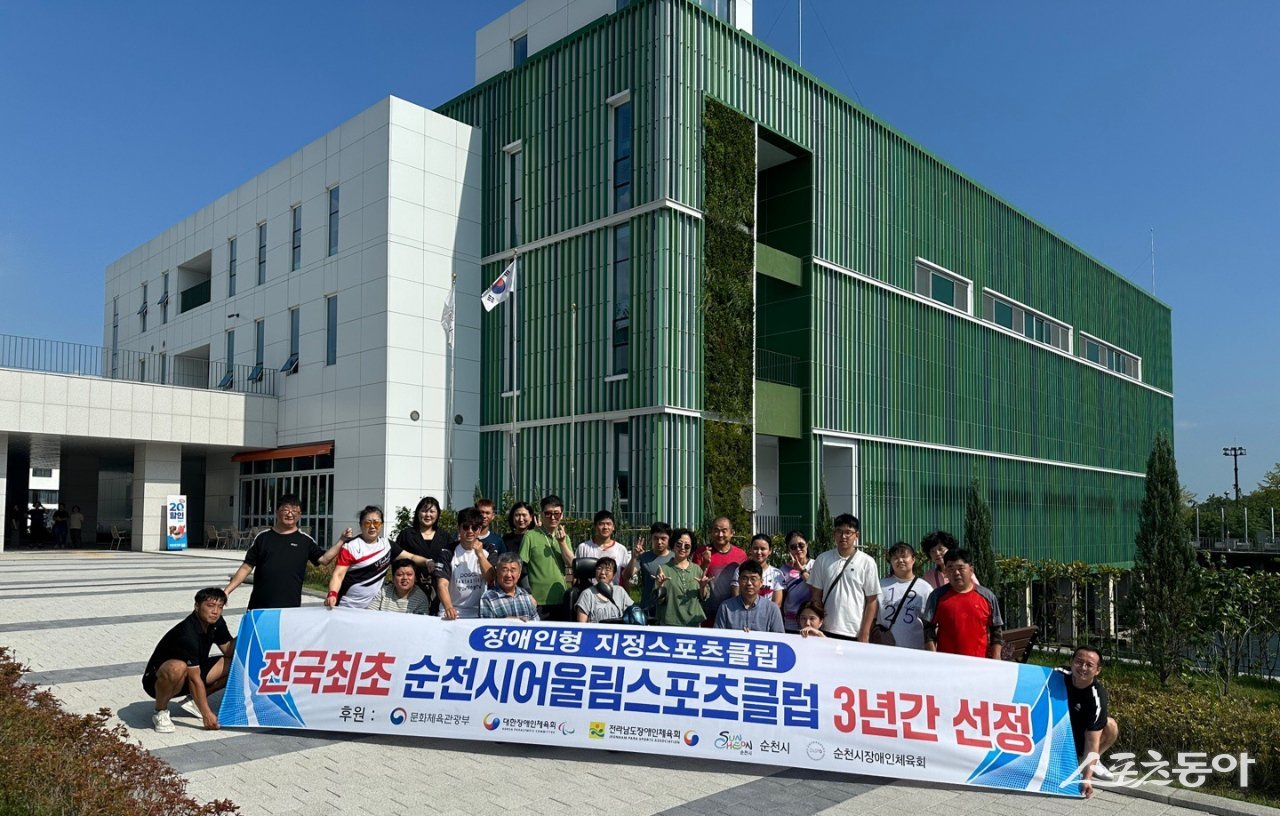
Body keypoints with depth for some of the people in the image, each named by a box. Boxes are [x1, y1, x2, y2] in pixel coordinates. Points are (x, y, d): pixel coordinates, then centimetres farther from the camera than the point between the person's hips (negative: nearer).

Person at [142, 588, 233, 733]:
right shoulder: (187, 634, -30)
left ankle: (194, 702, 7)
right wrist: (207, 714, -29)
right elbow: (194, 678, -29)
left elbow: (229, 651, 2)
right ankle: (160, 711, -14)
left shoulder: (216, 623, -6)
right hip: (157, 678, -8)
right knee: (178, 668, -42)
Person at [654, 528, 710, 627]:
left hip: (694, 622, 3)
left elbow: (704, 598, 8)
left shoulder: (696, 569, 6)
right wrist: (660, 586, -21)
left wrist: (703, 587, -11)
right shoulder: (664, 569, -3)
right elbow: (658, 599, -4)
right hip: (669, 623, -3)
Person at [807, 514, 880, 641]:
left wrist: (864, 633, -5)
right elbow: (816, 596, 8)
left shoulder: (867, 562, -2)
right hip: (827, 631, 2)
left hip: (855, 634, -2)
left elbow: (872, 601, -1)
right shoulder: (822, 559, 4)